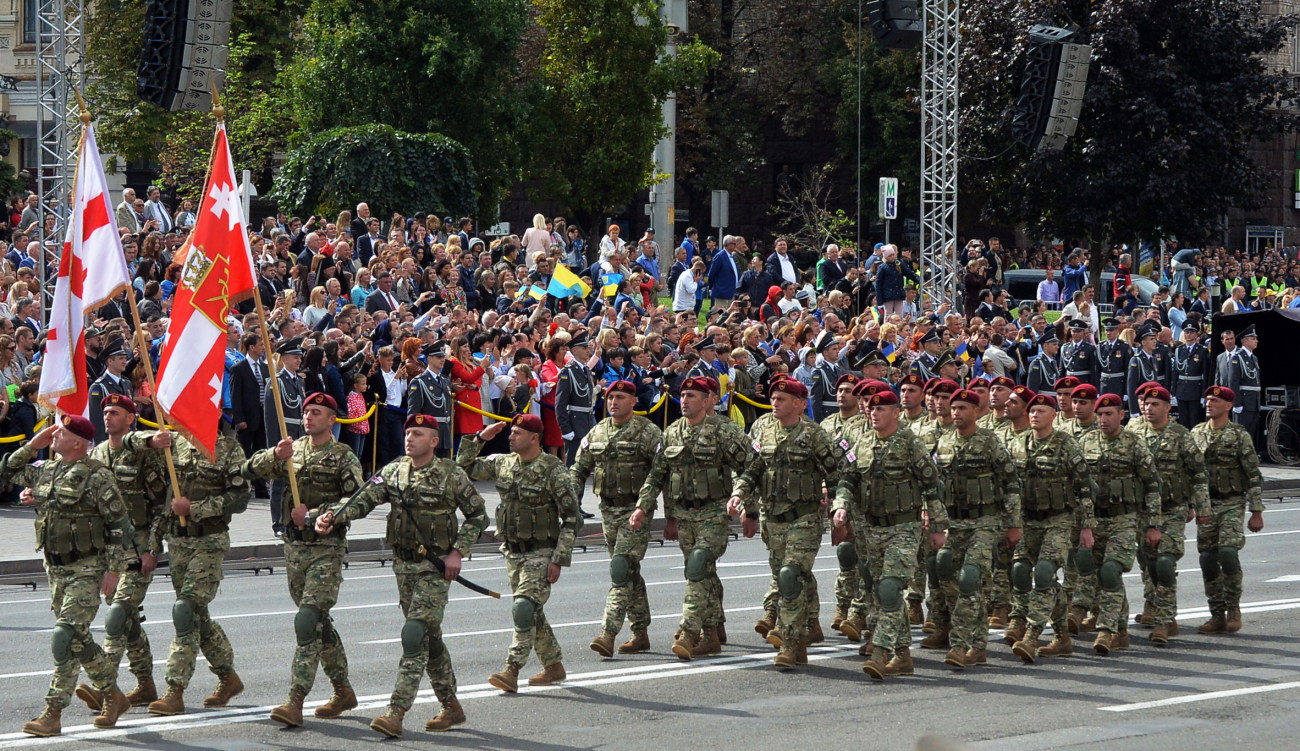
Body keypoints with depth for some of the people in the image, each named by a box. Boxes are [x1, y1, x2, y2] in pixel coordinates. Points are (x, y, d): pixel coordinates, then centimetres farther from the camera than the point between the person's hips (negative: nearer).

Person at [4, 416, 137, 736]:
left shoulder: (95, 476, -13)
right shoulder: (45, 470, 9)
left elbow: (120, 523, -12)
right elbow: (8, 471, 24)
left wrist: (114, 570, -15)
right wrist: (33, 445, 10)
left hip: (86, 569, -8)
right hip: (56, 568, 8)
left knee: (67, 637, -13)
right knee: (78, 640, 13)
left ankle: (53, 714, -13)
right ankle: (113, 696, 28)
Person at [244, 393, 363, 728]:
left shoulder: (344, 457, -4)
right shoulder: (292, 450, 11)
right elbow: (250, 470, 1)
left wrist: (314, 513, -18)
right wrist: (275, 456, -19)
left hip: (327, 549, -6)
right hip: (295, 546, 6)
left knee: (308, 621, -15)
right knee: (319, 621, 14)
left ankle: (295, 702, -20)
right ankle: (343, 691, 28)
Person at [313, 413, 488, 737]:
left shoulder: (451, 475, -7)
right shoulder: (393, 472, 6)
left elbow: (477, 514, 0)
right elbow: (363, 499, -4)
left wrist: (458, 552, -10)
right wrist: (331, 515, -22)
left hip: (435, 567, -6)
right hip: (403, 564, 6)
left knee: (415, 634, -14)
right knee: (429, 637, 12)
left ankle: (396, 713, -18)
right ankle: (451, 707, 25)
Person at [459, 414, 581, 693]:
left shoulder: (553, 471, -13)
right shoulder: (503, 464, 5)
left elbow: (571, 519, -12)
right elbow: (465, 467, 15)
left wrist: (558, 560, -16)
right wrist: (479, 439, 1)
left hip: (541, 553, -7)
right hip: (513, 552, 7)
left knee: (524, 608, -17)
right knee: (531, 612, 13)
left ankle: (511, 671, -19)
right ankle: (554, 667, 25)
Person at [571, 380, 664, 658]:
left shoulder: (647, 433, -7)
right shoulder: (596, 433, 11)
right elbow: (579, 470, 16)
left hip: (636, 510, -6)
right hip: (608, 509, 6)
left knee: (621, 569, -15)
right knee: (630, 573, 12)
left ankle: (608, 634, -20)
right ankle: (641, 634, 20)